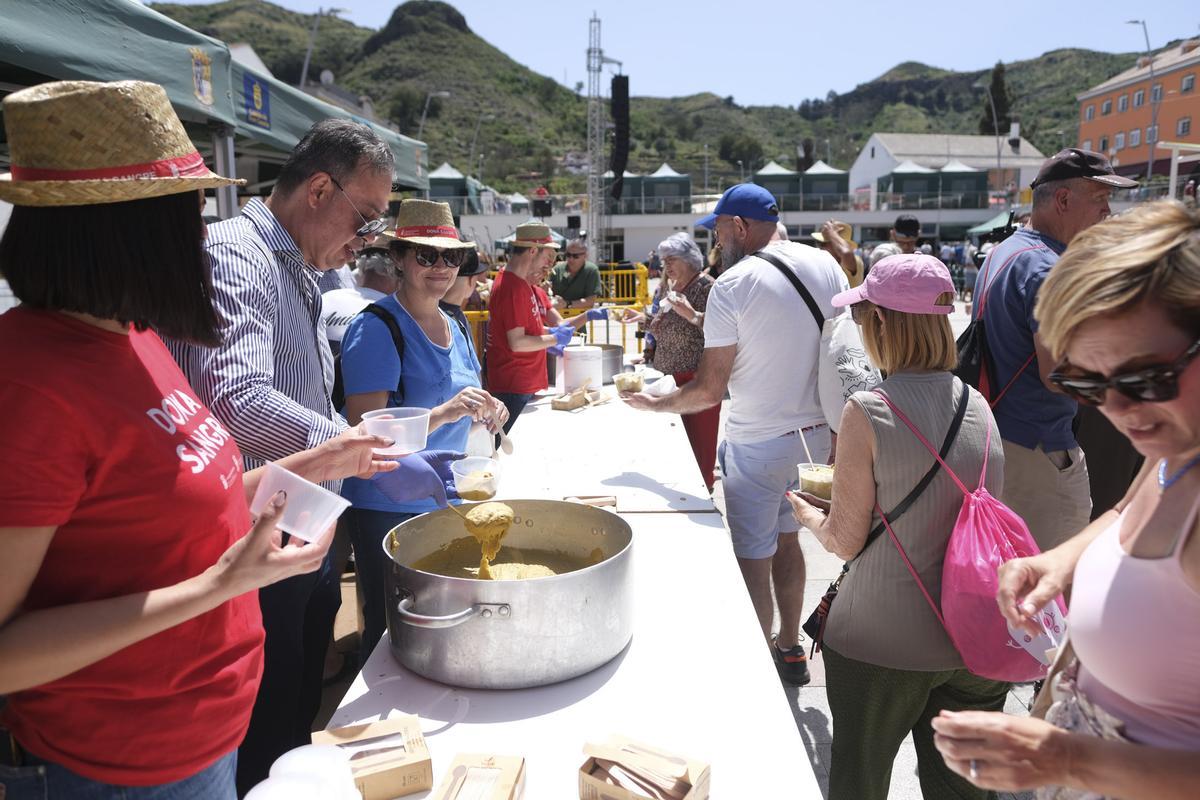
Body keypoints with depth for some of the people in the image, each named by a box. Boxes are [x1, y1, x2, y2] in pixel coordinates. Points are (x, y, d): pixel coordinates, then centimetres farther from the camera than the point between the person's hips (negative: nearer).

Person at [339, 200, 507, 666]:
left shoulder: (457, 327, 8)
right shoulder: (375, 328, -15)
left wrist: (484, 411, -2)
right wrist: (443, 413, -32)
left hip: (444, 501, 7)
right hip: (387, 509, -7)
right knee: (391, 632, 6)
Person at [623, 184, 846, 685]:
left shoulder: (731, 285, -15)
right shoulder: (824, 264, 3)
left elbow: (710, 389, -16)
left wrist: (657, 404, 0)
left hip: (759, 442, -7)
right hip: (819, 432, 7)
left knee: (752, 559, 6)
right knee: (786, 536, 23)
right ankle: (790, 648, 36)